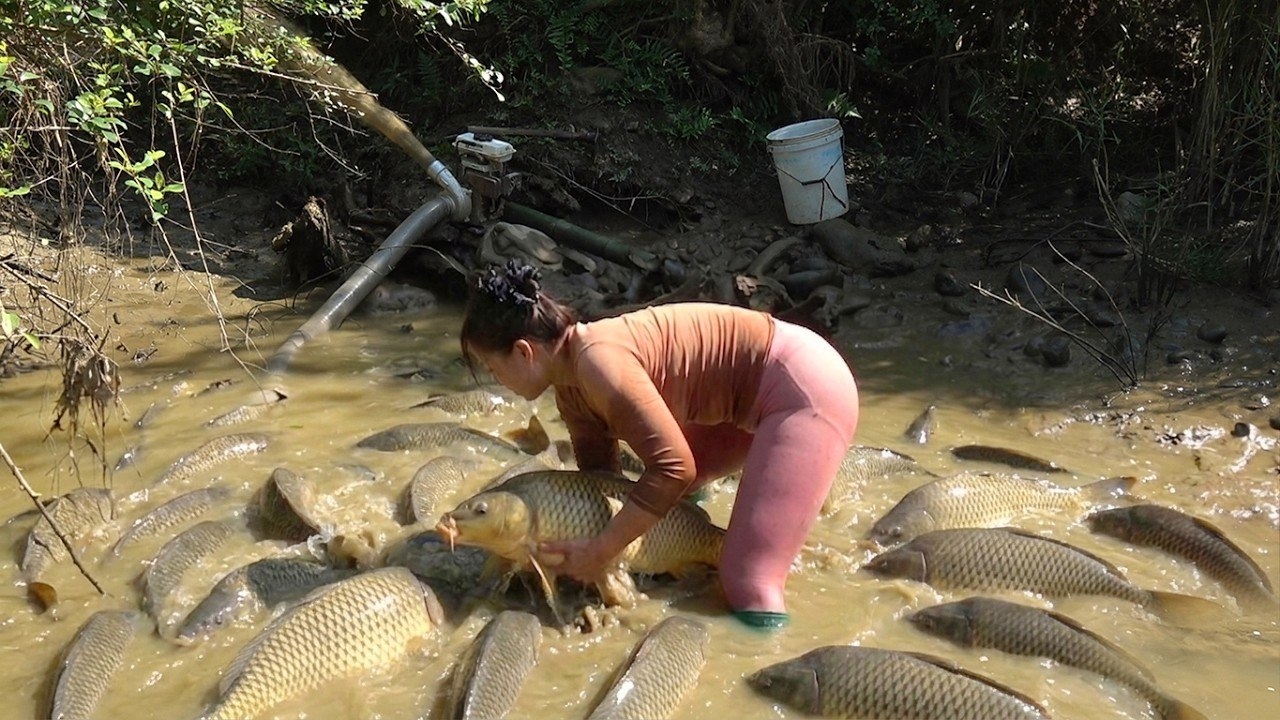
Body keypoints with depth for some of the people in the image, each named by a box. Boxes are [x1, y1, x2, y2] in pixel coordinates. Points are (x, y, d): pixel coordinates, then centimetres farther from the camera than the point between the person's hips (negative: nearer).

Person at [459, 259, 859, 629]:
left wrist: (598, 553, -21)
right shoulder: (571, 386, 5)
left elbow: (674, 467, -27)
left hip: (807, 389, -10)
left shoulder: (599, 361, -25)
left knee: (749, 584, -14)